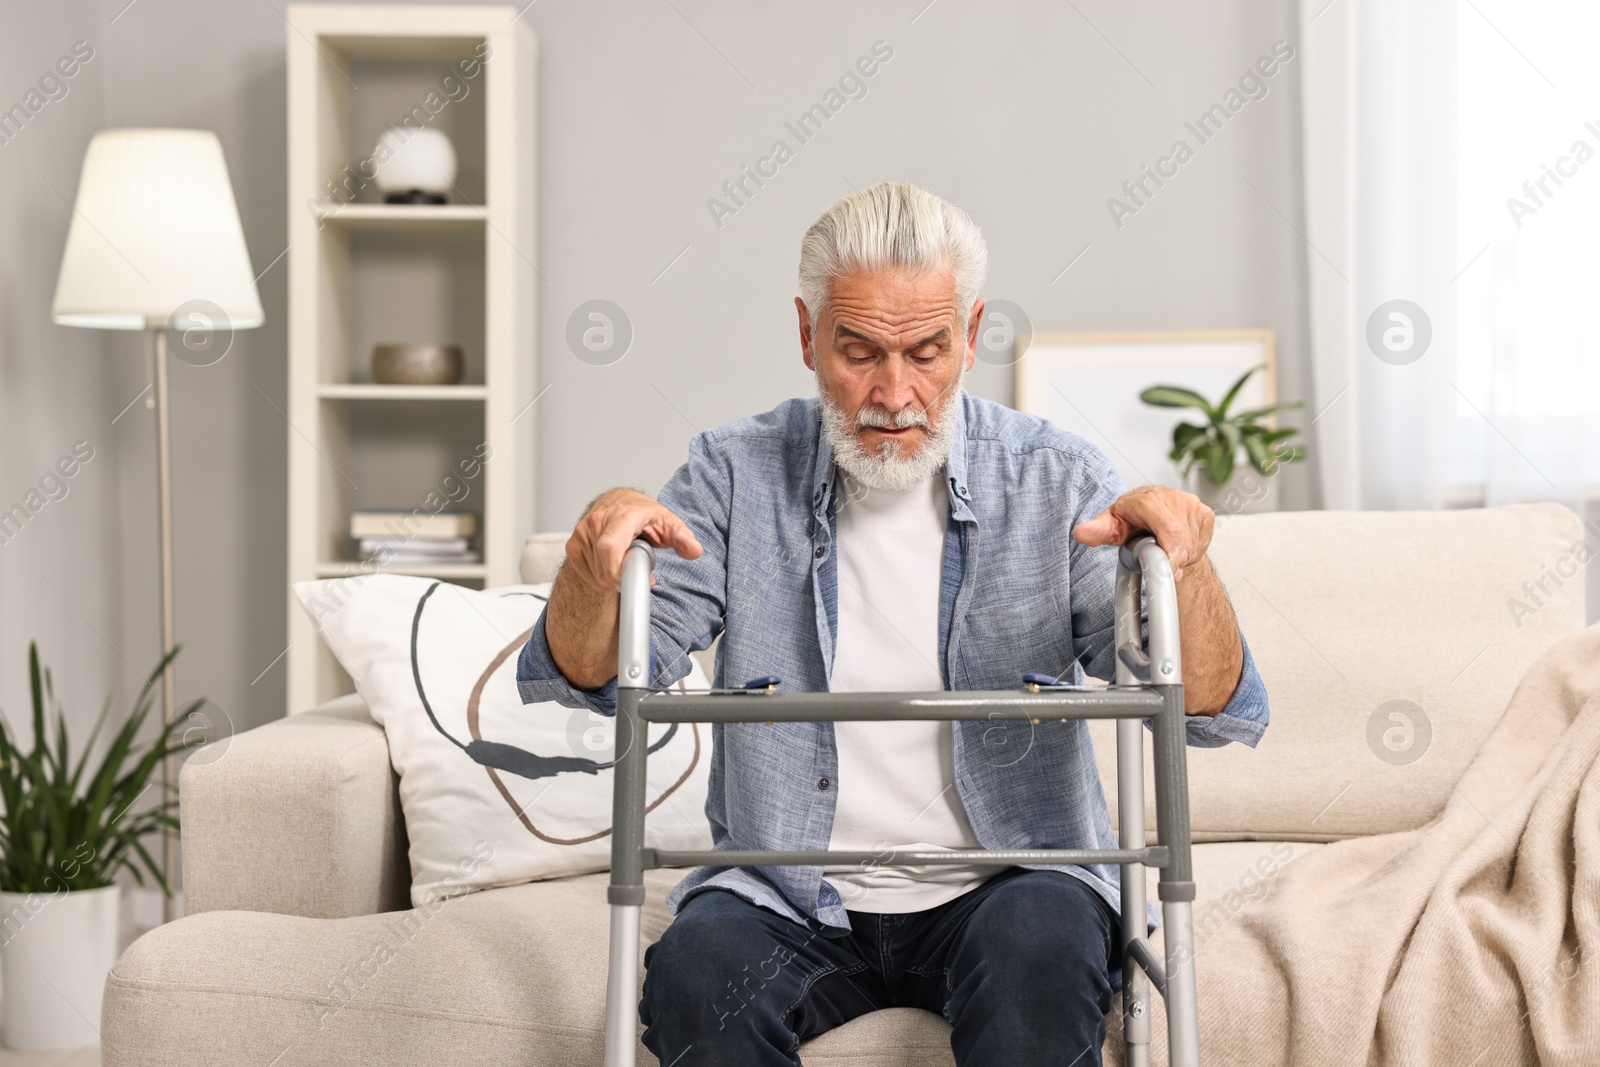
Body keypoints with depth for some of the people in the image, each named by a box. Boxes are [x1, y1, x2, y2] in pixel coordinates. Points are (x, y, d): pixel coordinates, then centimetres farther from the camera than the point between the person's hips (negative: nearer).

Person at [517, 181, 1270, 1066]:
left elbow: (1220, 715, -9)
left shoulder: (1054, 480, -2)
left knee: (1043, 942, -32)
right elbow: (587, 682, -5)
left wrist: (1182, 565, -29)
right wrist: (594, 569, -27)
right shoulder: (737, 474, 1)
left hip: (1007, 881, 0)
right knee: (696, 967, -29)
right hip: (789, 893, 1)